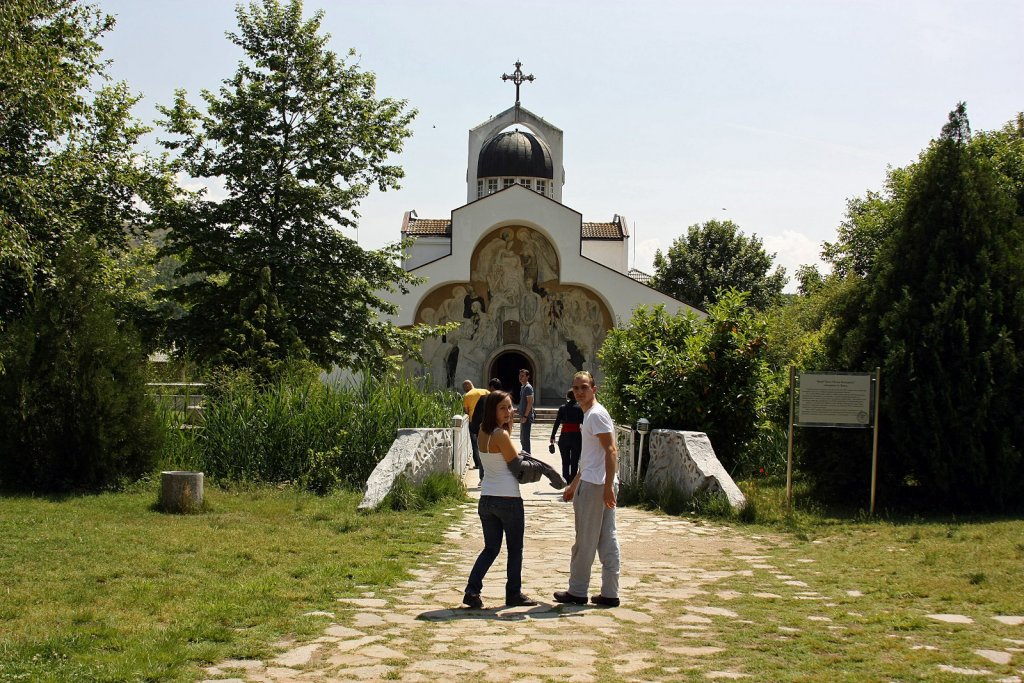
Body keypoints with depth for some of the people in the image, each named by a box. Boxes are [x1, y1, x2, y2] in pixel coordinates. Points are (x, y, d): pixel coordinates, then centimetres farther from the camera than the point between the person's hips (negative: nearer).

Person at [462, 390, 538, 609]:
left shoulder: (483, 431, 7)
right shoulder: (501, 435, -16)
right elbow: (516, 462, -6)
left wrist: (509, 424, 12)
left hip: (486, 498, 7)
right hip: (508, 499, -7)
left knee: (491, 548, 14)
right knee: (515, 548, 10)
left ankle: (472, 590, 0)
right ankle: (513, 593, 18)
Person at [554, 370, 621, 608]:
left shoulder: (596, 414, -12)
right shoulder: (589, 415, 20)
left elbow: (611, 451, -20)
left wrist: (607, 486, -25)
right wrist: (574, 485, 30)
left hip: (595, 485, -10)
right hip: (593, 483, 10)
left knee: (585, 541, 0)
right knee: (607, 540, 8)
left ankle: (577, 592, 9)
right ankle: (610, 593, 11)